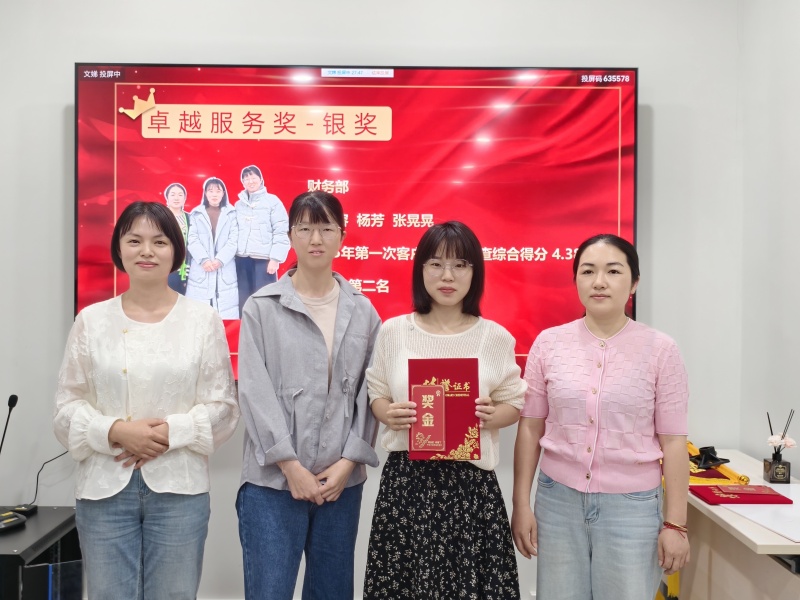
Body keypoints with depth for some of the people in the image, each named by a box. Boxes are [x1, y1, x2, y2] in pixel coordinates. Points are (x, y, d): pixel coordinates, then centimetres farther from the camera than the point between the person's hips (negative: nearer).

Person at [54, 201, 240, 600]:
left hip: (179, 488, -1)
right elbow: (67, 406, 4)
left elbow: (222, 406, -1)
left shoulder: (203, 319, 0)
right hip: (103, 488, 1)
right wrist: (116, 431, -13)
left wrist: (170, 432, -14)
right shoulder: (91, 320, 4)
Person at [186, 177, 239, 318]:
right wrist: (203, 260, -14)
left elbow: (234, 240, 0)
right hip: (201, 270, 1)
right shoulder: (196, 214, 11)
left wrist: (220, 260, -13)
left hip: (225, 270, 0)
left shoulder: (232, 214, 9)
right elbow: (193, 240, 2)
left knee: (226, 313, -5)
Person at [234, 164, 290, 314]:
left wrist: (275, 258, -11)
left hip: (264, 259, -4)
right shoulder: (238, 204, 15)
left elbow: (281, 232, -5)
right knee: (244, 301, 8)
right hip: (242, 259, 4)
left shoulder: (272, 201, 1)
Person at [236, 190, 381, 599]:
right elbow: (256, 392, -7)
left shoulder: (363, 312, 6)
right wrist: (291, 466, -11)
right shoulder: (262, 307, -2)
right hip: (274, 480, -2)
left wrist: (348, 462, -6)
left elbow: (369, 393, 3)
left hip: (342, 480, 3)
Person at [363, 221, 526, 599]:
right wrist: (389, 414, -11)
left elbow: (514, 404, 6)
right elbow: (376, 395, 10)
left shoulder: (495, 337, 0)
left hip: (470, 481, 0)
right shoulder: (393, 331, 3)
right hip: (406, 478, 1)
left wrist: (492, 415, -15)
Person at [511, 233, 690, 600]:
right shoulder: (548, 343, -1)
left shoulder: (660, 350, -5)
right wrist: (521, 504, 2)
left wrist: (675, 524, -2)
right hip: (558, 500, 2)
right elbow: (530, 428, 3)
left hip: (632, 506, -1)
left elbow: (673, 441, -1)